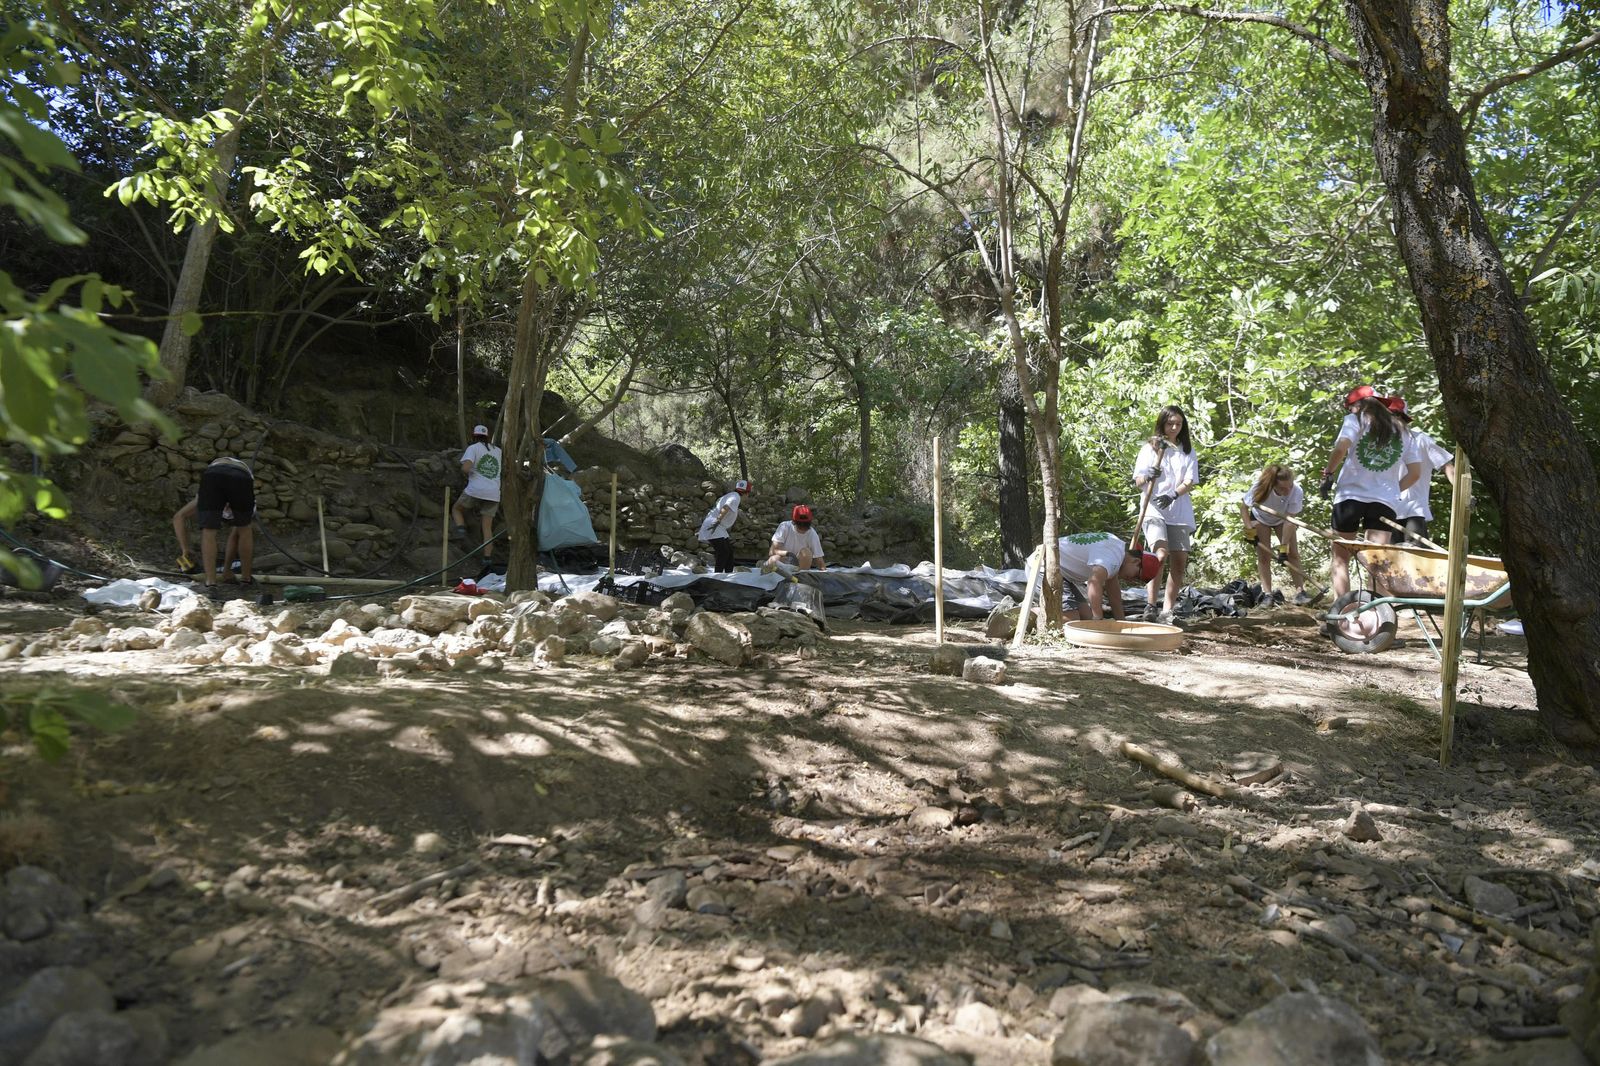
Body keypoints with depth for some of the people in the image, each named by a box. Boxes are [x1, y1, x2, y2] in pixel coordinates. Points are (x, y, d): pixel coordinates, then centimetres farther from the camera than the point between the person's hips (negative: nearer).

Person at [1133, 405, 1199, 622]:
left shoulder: (1188, 450, 13)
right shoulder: (1150, 447, 6)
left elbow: (1190, 481, 3)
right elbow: (1138, 480, 1)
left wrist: (1173, 495, -16)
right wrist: (1148, 476, -22)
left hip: (1180, 512, 4)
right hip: (1154, 509, -3)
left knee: (1179, 560, -1)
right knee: (1160, 554, -23)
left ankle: (1168, 610, 8)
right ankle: (1151, 605, -19)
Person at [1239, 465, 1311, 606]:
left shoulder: (1297, 492, -37)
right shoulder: (1260, 487, -38)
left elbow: (1290, 521, -34)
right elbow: (1243, 505, -19)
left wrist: (1284, 547, -36)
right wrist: (1249, 528, -25)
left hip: (1282, 520, 1)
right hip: (1260, 519, -1)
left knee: (1293, 554, -8)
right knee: (1264, 556, -6)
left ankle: (1300, 592, -6)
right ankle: (1267, 594, -4)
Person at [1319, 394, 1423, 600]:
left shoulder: (1355, 420, 5)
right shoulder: (1402, 432, 19)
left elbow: (1341, 448, -14)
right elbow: (1415, 473, 14)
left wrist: (1329, 473, 0)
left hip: (1351, 495, -3)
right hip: (1386, 501, 3)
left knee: (1340, 558, 5)